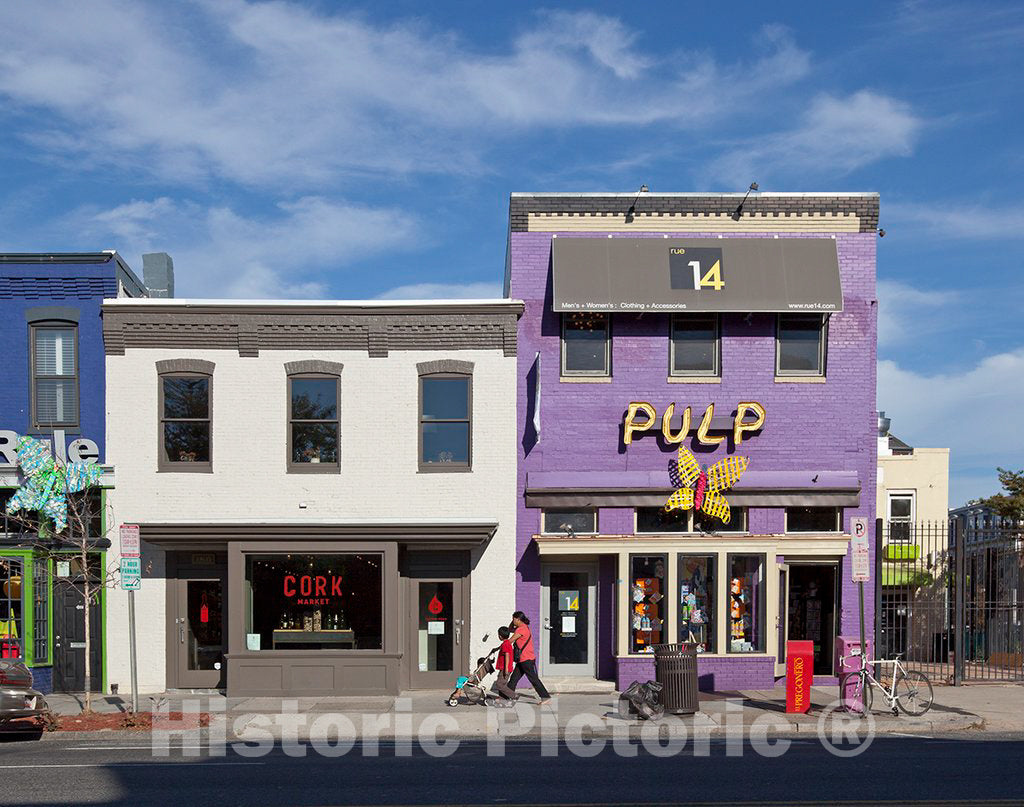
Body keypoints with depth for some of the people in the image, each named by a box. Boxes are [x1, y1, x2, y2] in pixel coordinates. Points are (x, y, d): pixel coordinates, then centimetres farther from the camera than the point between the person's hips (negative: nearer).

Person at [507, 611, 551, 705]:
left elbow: (510, 641, -16)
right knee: (514, 678, 12)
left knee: (533, 679, -6)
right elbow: (510, 629, 29)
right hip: (522, 659, 10)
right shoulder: (524, 627, 15)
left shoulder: (521, 629, -16)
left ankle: (545, 697, -4)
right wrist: (513, 622, 11)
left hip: (527, 660, -10)